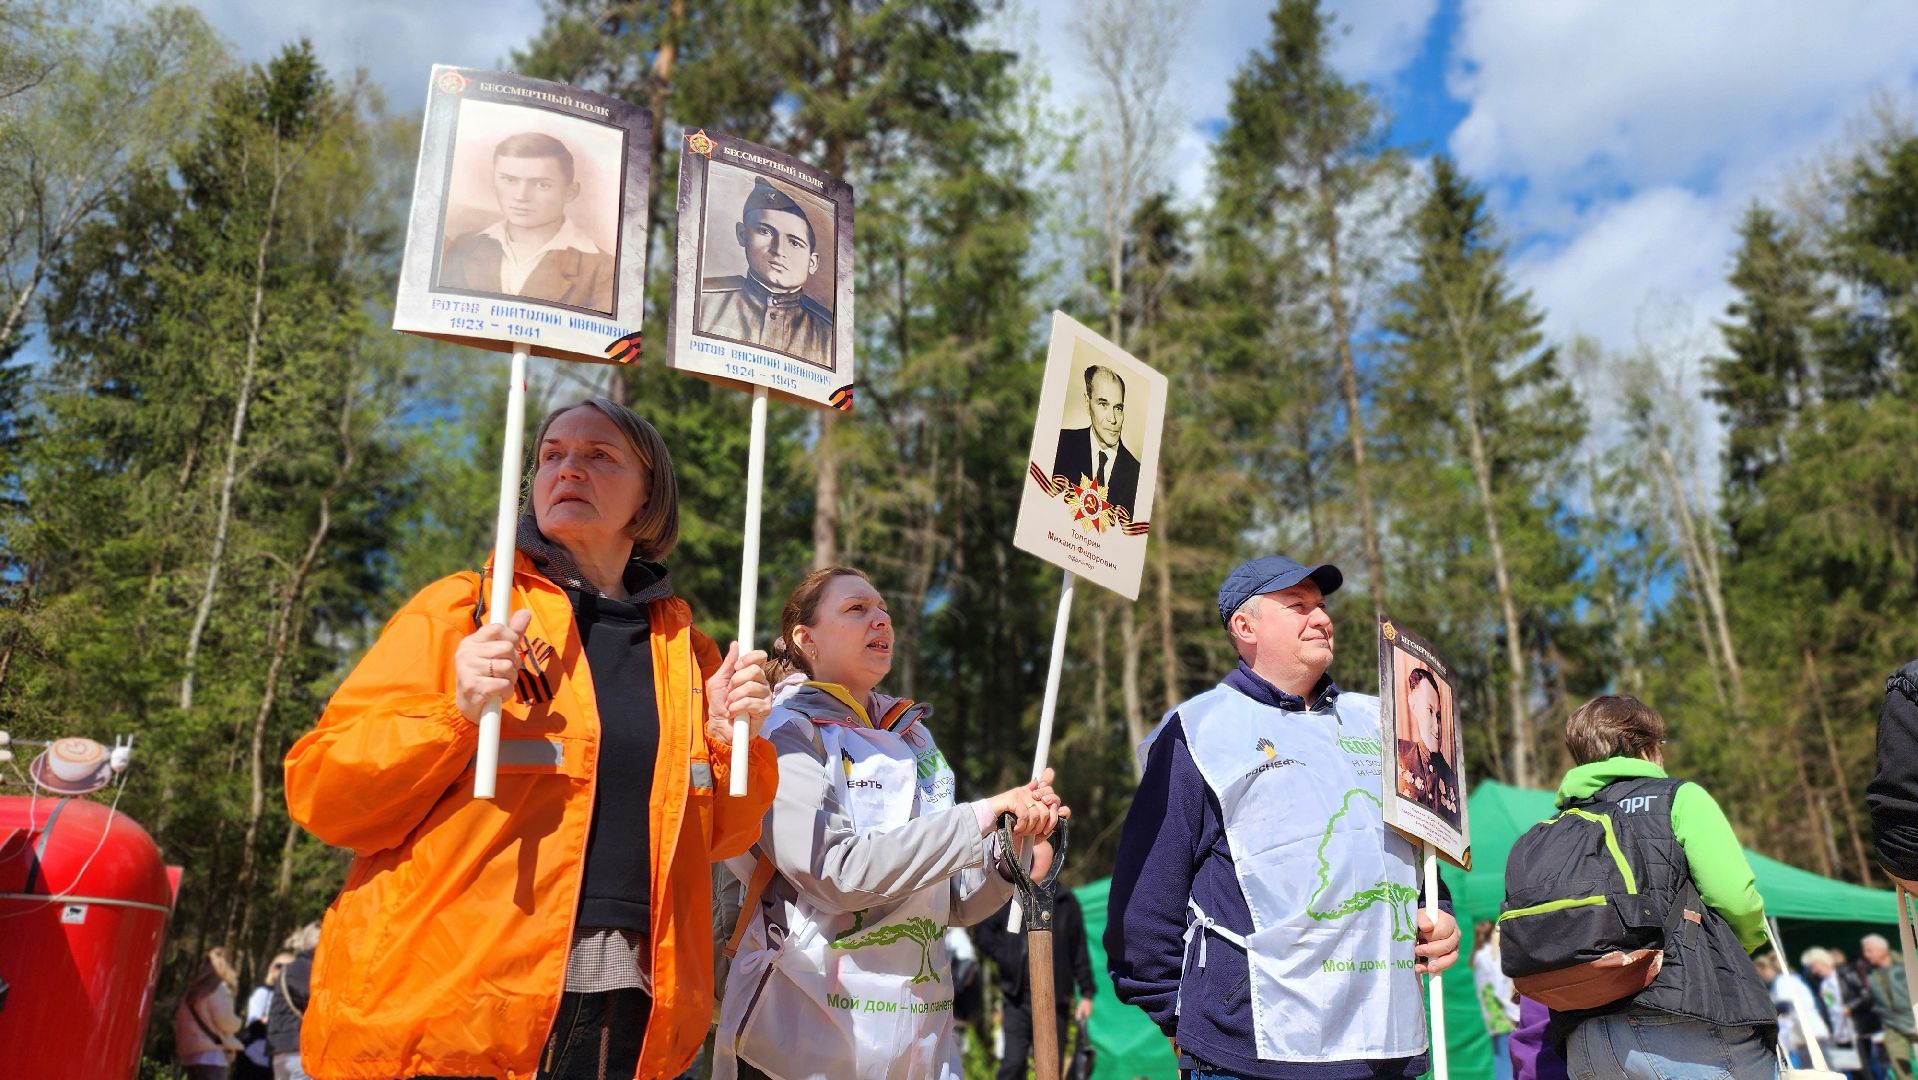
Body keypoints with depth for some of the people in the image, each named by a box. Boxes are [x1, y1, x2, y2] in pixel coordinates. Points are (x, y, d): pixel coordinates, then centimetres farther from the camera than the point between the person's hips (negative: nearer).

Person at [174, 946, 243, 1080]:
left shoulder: (194, 989, 18)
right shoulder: (218, 987, -6)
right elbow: (225, 1021, -13)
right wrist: (237, 1021, 8)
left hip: (191, 1054, 9)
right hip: (211, 1055, -9)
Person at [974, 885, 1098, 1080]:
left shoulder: (1065, 903, 3)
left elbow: (1080, 952, 4)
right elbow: (983, 930, 15)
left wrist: (1087, 993, 0)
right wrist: (1002, 956, 0)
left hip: (1055, 1000, 0)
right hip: (1017, 998, 0)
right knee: (1012, 1064, -5)